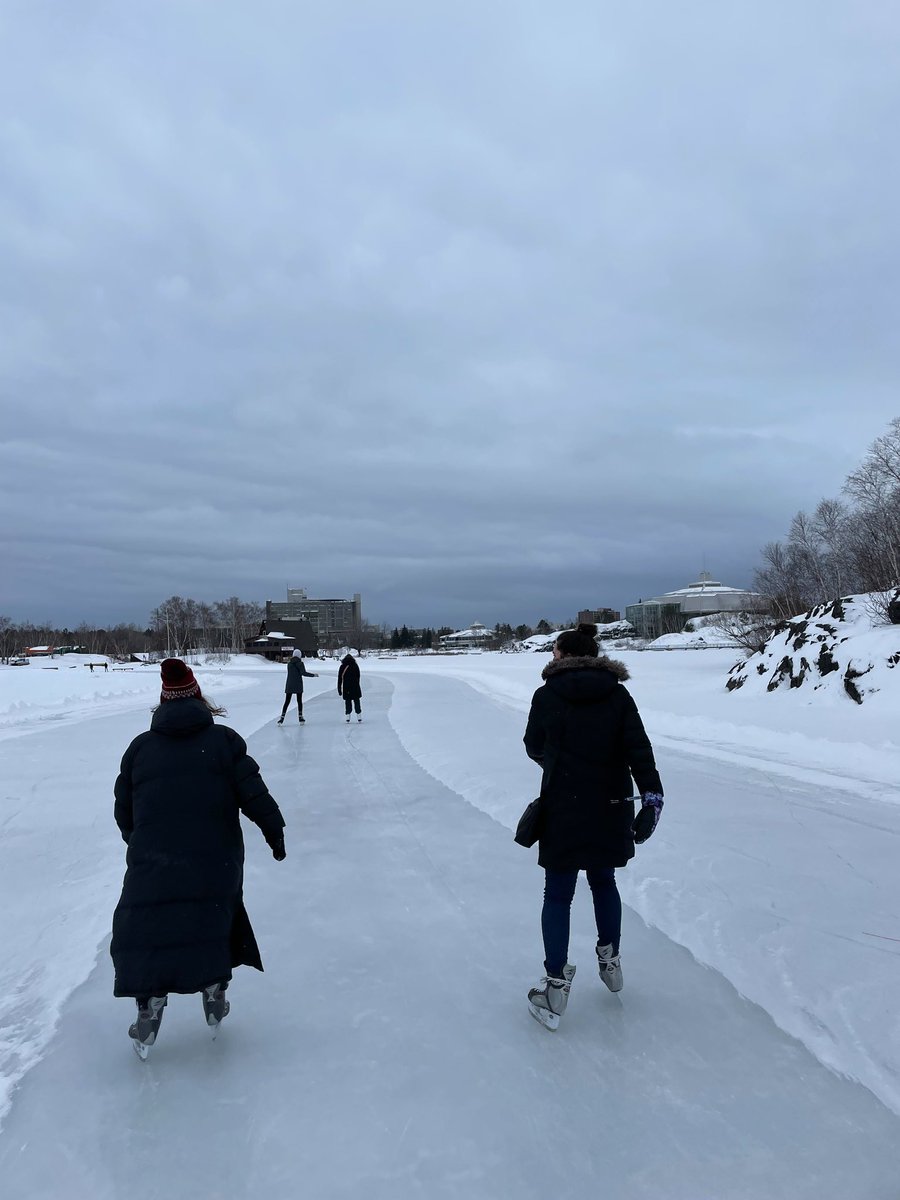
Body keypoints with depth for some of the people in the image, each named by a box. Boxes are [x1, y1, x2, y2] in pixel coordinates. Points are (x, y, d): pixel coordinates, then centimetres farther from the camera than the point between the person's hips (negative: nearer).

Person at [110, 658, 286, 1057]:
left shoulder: (140, 746, 6)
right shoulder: (224, 739, 1)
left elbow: (124, 812, 11)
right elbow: (253, 794, -4)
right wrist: (274, 830, 9)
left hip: (152, 864, 0)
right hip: (217, 860, 0)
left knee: (146, 932, 13)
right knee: (217, 920, 21)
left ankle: (149, 1009, 7)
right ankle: (214, 995, 27)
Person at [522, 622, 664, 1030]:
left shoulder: (547, 695, -8)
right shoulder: (618, 695, -2)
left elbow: (534, 748, 4)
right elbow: (639, 749, -12)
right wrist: (652, 797, -17)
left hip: (563, 811, -3)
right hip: (610, 810, 3)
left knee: (557, 895, 8)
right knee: (603, 881, 24)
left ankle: (556, 986, 8)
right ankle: (610, 961, 38)